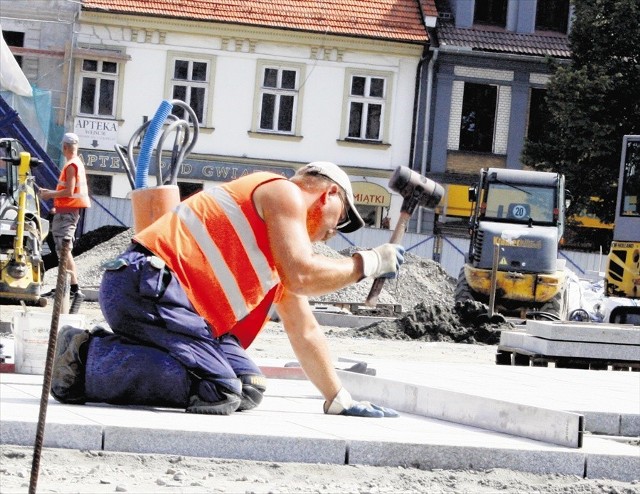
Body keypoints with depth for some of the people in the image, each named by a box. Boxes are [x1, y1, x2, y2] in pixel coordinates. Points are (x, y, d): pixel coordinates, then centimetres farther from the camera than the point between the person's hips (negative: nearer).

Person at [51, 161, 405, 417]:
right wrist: (368, 263, 0)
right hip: (143, 283, -10)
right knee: (217, 392, -21)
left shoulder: (284, 253, 29)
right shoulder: (284, 194, 0)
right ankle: (87, 357, -14)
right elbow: (302, 277, -14)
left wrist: (340, 401, 27)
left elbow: (304, 331, 31)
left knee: (249, 390, -1)